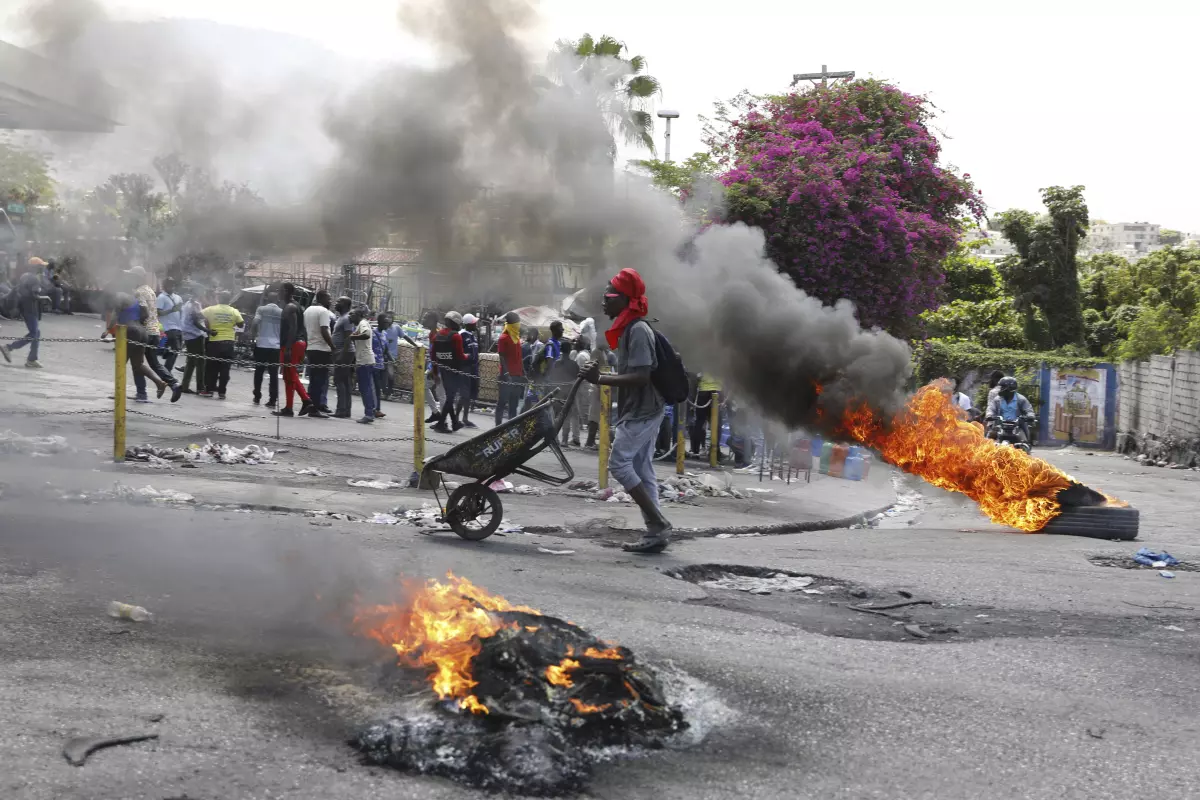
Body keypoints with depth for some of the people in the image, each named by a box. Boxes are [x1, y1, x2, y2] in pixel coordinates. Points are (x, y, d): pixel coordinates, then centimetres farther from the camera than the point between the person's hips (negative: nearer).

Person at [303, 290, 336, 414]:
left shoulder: (308, 310, 16)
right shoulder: (323, 311, -12)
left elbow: (304, 330, 18)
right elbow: (324, 332, -19)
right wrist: (333, 347, -16)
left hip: (310, 348, 9)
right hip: (323, 349, -8)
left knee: (313, 379, 12)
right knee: (322, 379, -6)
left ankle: (311, 404, 13)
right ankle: (321, 405, -7)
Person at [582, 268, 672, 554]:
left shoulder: (637, 330, -16)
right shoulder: (628, 328, 15)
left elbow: (641, 376, -24)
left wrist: (600, 380, -24)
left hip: (641, 411, -10)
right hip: (642, 410, 10)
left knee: (619, 463, -10)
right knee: (642, 469, 8)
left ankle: (658, 524, -9)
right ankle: (656, 532, 8)